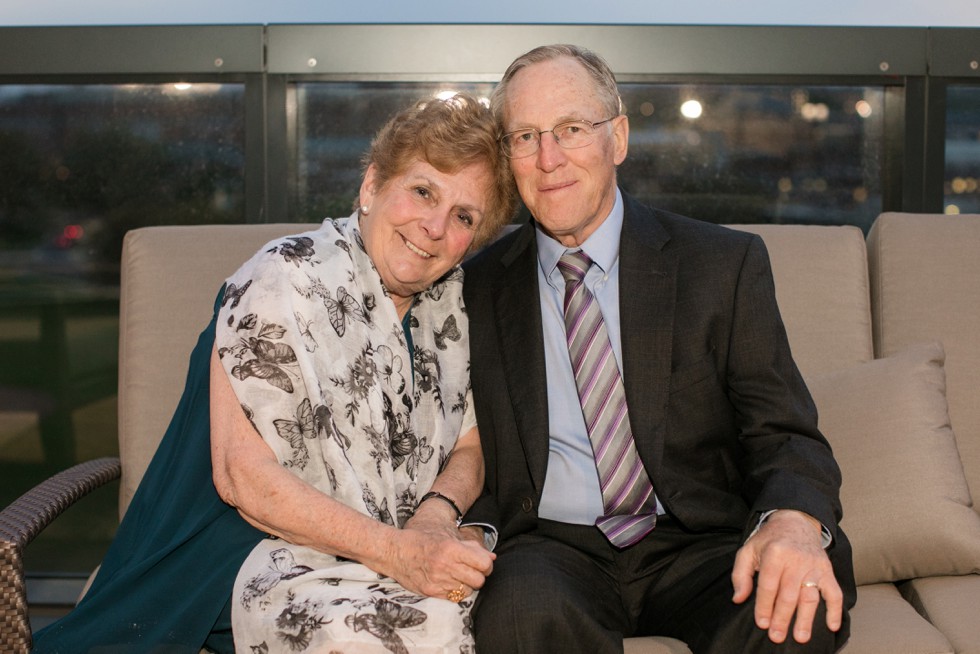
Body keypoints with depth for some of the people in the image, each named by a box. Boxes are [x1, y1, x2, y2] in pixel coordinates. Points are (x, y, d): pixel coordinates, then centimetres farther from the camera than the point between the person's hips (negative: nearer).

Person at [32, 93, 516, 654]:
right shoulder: (285, 281, -10)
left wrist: (437, 512, -10)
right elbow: (243, 476, -15)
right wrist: (396, 550, -21)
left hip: (418, 548, 5)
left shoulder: (454, 298, 10)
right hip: (286, 556, -5)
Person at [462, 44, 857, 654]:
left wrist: (794, 520, -24)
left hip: (696, 541, 1)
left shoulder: (726, 264, 3)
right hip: (551, 544, 0)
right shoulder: (478, 287, 8)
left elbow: (784, 435, -1)